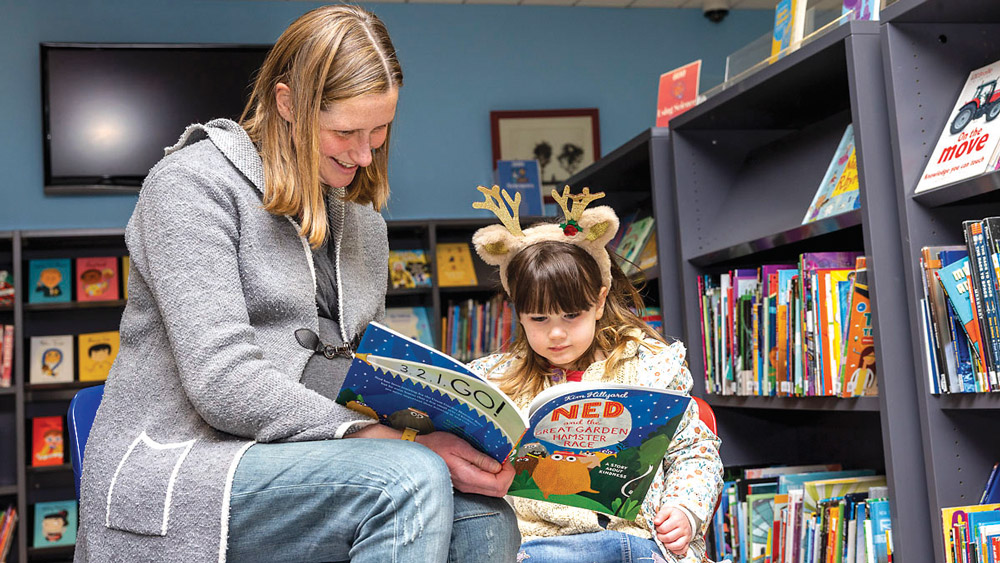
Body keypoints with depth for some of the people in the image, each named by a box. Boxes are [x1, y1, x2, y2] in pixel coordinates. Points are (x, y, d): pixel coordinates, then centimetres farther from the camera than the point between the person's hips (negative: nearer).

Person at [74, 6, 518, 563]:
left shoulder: (361, 215, 15)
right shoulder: (192, 182, -8)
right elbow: (225, 385, -19)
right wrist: (405, 447, -22)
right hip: (172, 471, -6)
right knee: (412, 481, -30)